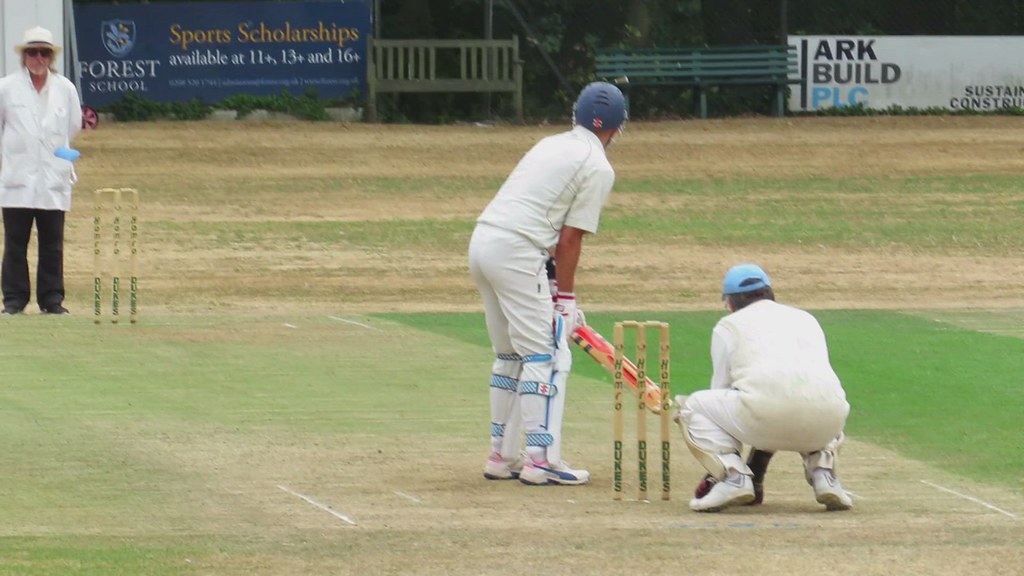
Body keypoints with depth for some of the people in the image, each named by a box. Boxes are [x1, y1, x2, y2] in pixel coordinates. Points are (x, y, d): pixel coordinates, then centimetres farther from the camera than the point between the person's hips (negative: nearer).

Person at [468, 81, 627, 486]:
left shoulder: (551, 145, 22)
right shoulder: (597, 167, -2)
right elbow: (570, 239, -6)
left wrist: (559, 291, 18)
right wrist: (565, 297, 2)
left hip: (481, 241, 8)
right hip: (516, 253, -8)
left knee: (510, 356, 18)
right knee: (547, 356, -3)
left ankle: (502, 456, 22)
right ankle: (541, 461, -7)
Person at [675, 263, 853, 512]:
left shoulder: (728, 326, 22)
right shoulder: (806, 319, 34)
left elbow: (721, 391, 24)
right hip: (824, 424, 4)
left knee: (694, 406, 21)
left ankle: (734, 476, -2)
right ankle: (822, 470, 12)